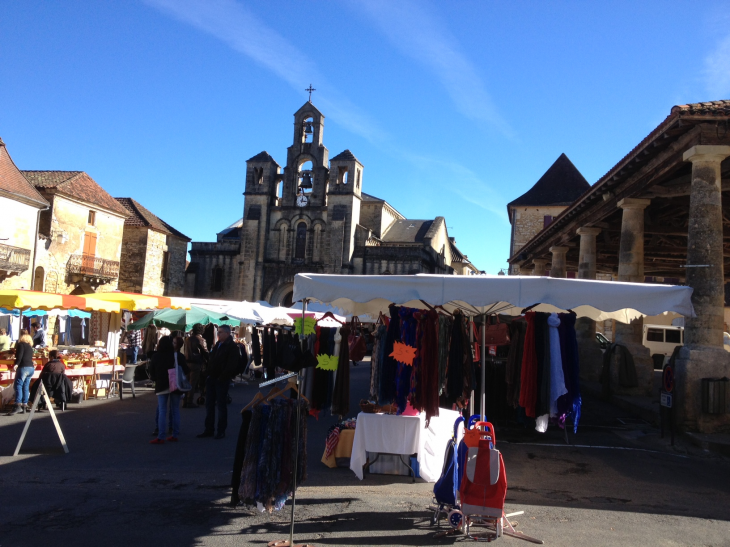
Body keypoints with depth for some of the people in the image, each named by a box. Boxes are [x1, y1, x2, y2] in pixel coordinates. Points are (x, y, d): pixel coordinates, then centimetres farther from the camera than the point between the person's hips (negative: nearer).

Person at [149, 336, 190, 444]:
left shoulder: (156, 356, -3)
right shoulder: (178, 355, -9)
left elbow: (152, 371, 7)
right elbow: (186, 370, -8)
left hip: (161, 386, 0)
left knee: (162, 411, 1)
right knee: (175, 410, 10)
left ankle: (161, 437, -4)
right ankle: (175, 435, 12)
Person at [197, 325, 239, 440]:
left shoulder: (232, 347, -11)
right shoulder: (217, 345, 15)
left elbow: (232, 365, -18)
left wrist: (223, 377, -20)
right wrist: (208, 375, 11)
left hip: (222, 380, -8)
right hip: (212, 379, 8)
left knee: (221, 405, 1)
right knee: (209, 404, 11)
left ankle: (221, 431, 10)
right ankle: (209, 429, 19)